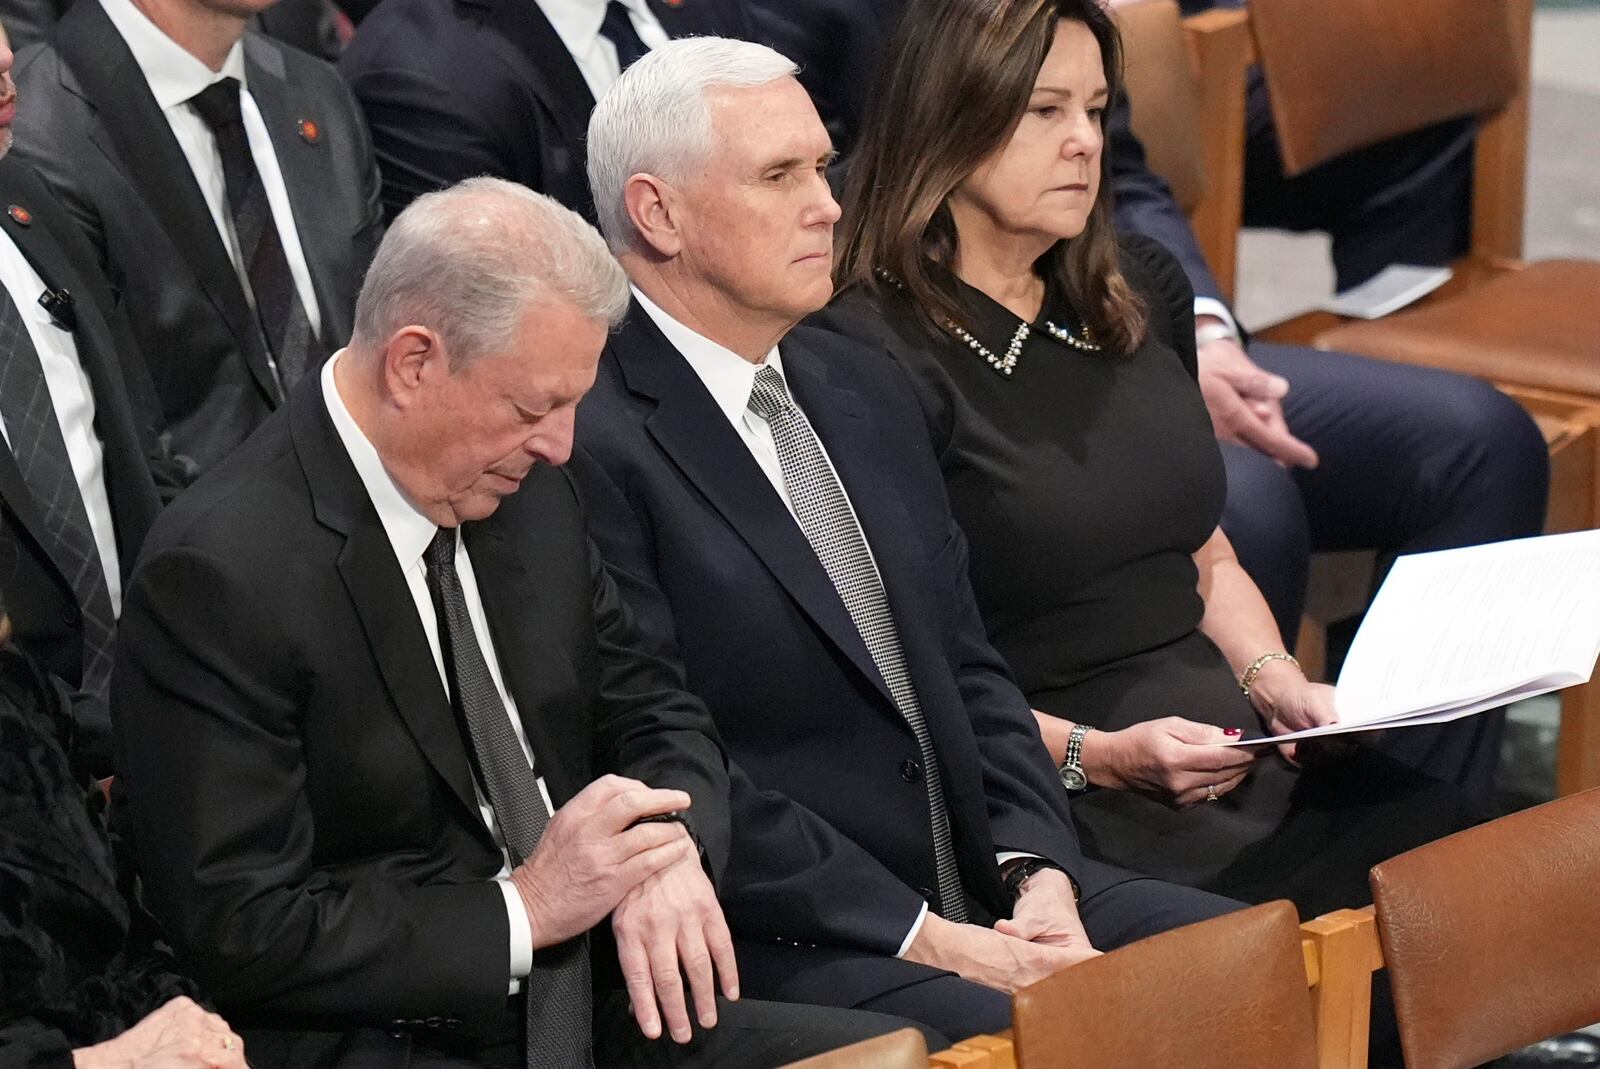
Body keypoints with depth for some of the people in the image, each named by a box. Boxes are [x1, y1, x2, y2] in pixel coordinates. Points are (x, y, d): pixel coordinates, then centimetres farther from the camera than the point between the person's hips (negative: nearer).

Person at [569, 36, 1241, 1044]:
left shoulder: (869, 392, 16)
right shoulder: (590, 444, -13)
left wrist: (1038, 873, -1)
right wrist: (925, 939, -16)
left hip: (979, 885, 8)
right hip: (779, 950, -8)